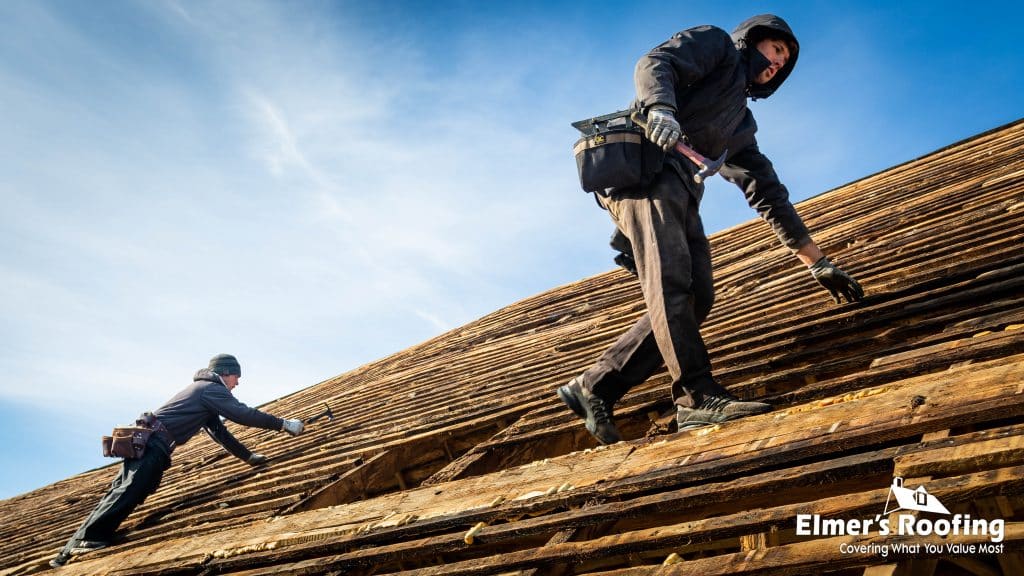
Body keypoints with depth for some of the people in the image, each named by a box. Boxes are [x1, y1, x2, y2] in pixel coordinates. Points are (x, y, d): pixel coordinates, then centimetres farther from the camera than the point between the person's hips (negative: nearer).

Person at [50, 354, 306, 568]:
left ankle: (72, 550, 2)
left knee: (119, 493, 5)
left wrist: (248, 456, 32)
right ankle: (87, 541, -33)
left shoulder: (204, 390, 29)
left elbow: (219, 431, 32)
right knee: (129, 492, -22)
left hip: (144, 441, 10)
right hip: (153, 445, -10)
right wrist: (283, 424, -6)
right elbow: (243, 414, -11)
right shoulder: (212, 388, -2)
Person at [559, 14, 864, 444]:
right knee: (670, 278, -23)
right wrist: (661, 110, -27)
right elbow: (655, 64, -2)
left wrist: (817, 262, 28)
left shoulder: (742, 127, 35)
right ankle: (698, 396, -32)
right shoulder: (716, 44, 18)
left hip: (681, 192, 8)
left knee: (696, 297, -8)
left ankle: (594, 388, -8)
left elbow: (769, 194, 31)